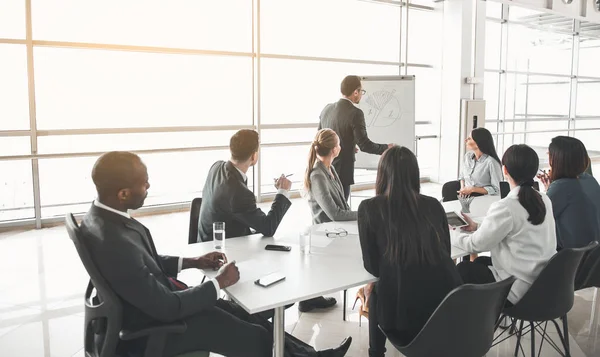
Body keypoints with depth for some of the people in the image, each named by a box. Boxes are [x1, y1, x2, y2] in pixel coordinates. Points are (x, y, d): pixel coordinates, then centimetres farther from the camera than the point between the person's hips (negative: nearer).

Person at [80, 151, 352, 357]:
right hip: (156, 327, -8)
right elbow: (168, 307, -27)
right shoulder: (115, 244, -36)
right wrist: (219, 282, -15)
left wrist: (192, 262, 4)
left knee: (247, 316, 14)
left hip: (153, 303, 9)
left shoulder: (102, 214, -6)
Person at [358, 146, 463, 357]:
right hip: (449, 308, 3)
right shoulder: (434, 205, 6)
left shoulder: (369, 208, -4)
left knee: (375, 293, 30)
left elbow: (372, 266, 1)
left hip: (404, 312, -3)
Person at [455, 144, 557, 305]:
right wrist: (477, 227, 16)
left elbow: (476, 245, -13)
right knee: (480, 262, 24)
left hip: (521, 290, -8)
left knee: (463, 269, 12)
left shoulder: (505, 207, -23)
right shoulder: (544, 200, 2)